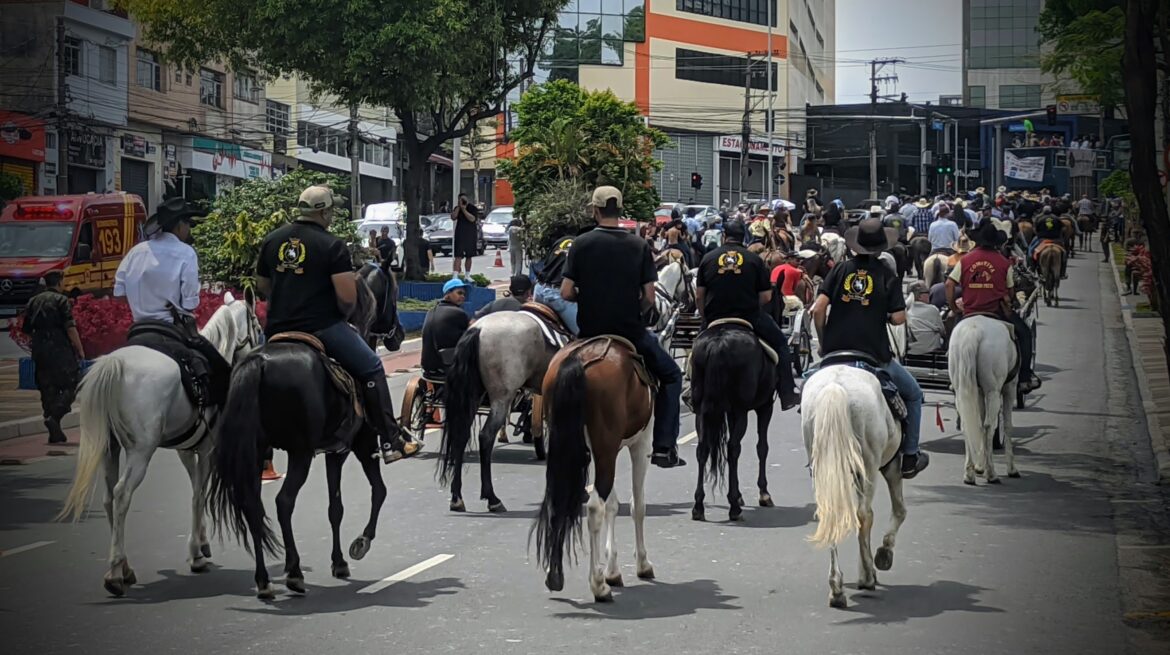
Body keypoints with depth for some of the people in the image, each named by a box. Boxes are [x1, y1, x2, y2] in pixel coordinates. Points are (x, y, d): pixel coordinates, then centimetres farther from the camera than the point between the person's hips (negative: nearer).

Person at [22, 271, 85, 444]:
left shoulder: (34, 301, 13)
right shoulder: (61, 300, -5)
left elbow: (26, 329, 15)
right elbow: (70, 327, -14)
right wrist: (80, 349, -9)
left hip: (39, 351, 6)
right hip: (60, 350, -6)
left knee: (48, 390, 9)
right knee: (71, 386, -1)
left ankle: (55, 433, 7)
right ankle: (54, 416, -21)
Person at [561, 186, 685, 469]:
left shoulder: (582, 244, -5)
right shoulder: (639, 246, -4)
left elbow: (566, 292, -8)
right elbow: (649, 297, -6)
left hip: (590, 331, 1)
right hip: (630, 330, -1)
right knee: (671, 376, 17)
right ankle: (664, 447, 6)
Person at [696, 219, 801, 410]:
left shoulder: (708, 258, 5)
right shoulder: (754, 259, 2)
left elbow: (699, 297, 4)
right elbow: (766, 297, 0)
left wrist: (706, 319, 17)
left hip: (715, 318, 2)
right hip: (749, 316, -1)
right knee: (780, 343, 16)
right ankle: (787, 395, 10)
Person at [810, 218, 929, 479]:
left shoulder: (840, 270, 3)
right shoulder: (888, 276, -2)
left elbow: (818, 309, -4)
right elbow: (898, 317, -9)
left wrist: (823, 342, 9)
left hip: (834, 353, 2)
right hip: (875, 357, -2)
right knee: (913, 394, 20)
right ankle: (909, 457, 19)